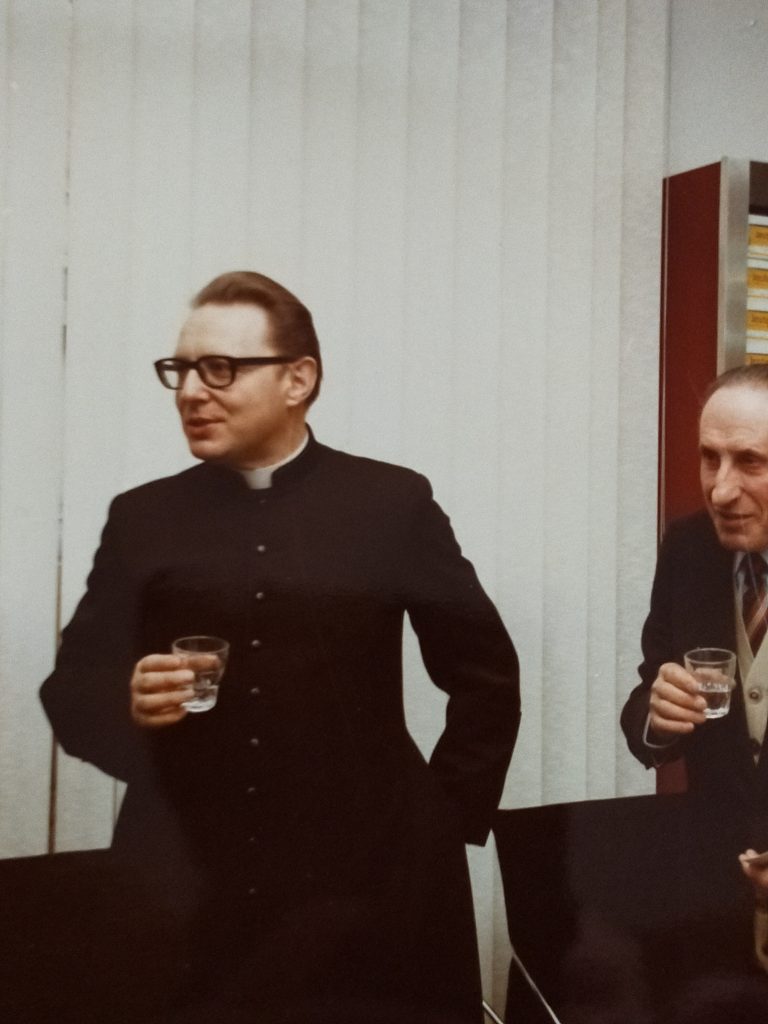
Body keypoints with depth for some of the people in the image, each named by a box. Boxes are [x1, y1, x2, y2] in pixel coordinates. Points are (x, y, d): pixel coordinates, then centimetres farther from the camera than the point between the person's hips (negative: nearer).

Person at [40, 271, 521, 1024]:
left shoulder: (394, 505, 0)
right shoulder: (142, 518, 5)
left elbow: (484, 673, 7)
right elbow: (71, 689, 4)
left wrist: (451, 815, 1)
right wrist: (127, 703, -16)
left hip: (368, 884, -1)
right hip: (182, 893, 1)